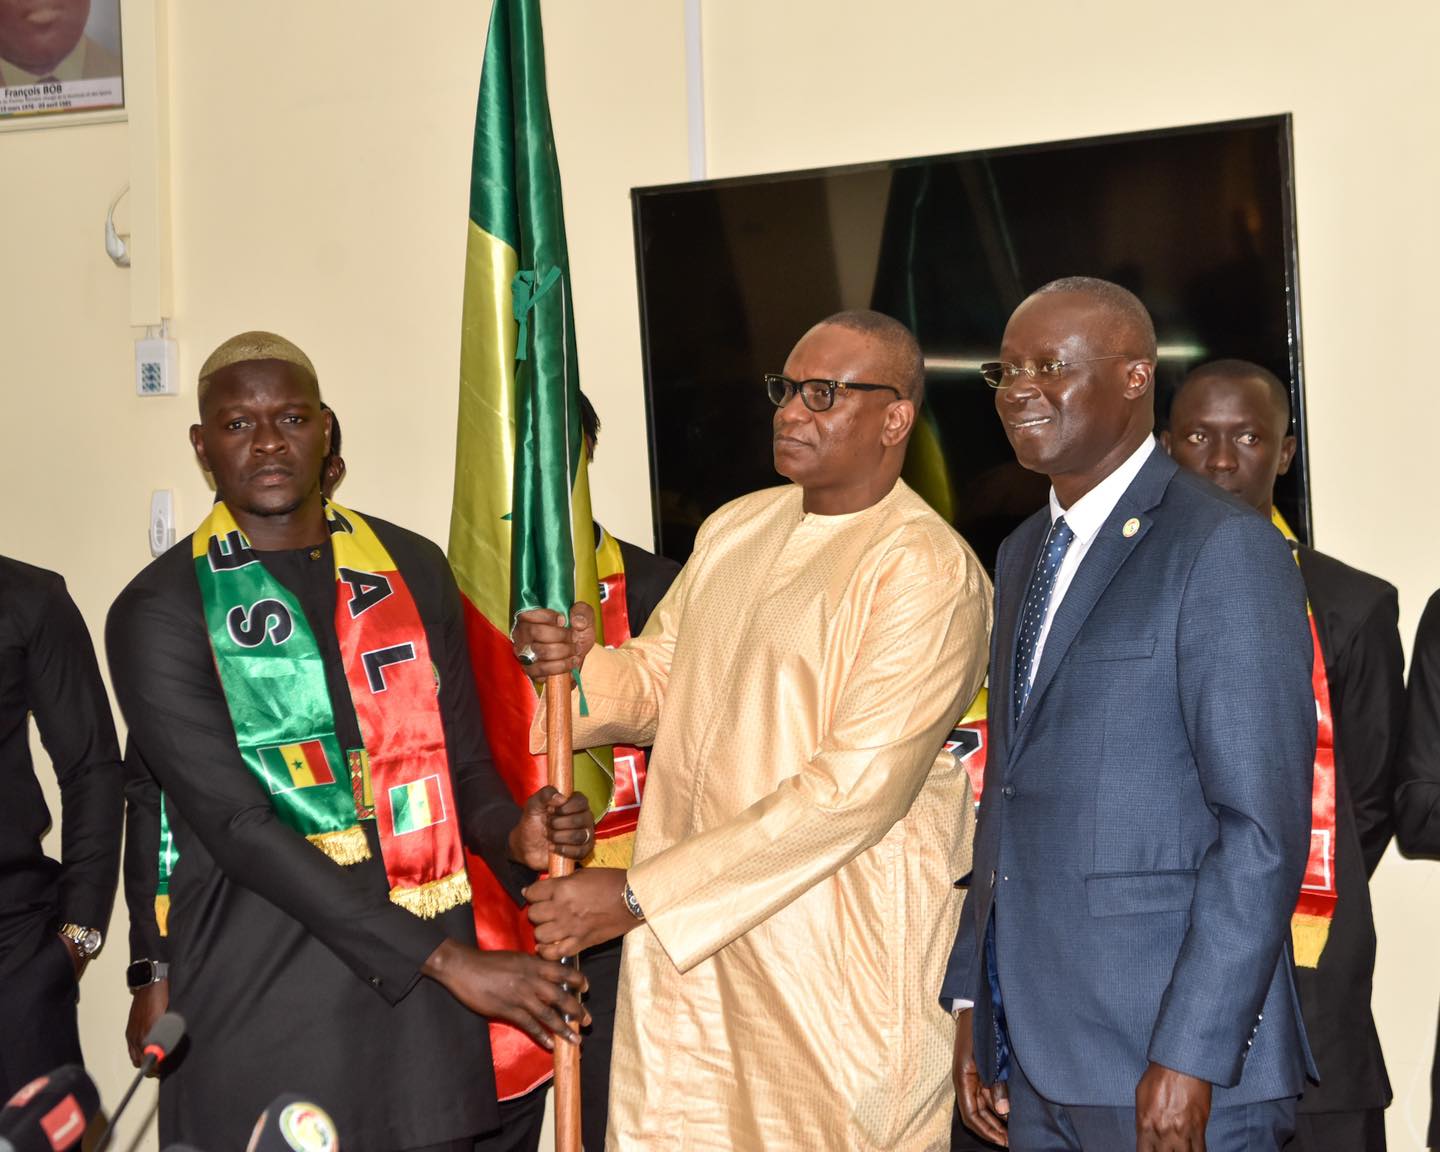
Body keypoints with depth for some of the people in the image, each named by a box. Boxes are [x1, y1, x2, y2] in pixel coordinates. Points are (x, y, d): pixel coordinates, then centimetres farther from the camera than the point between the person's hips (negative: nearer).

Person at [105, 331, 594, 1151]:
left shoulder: (413, 568, 8)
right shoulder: (161, 612, -5)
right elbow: (237, 825, -13)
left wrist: (515, 836, -10)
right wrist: (448, 959, -18)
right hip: (261, 1003, -3)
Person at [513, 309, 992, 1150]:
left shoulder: (927, 569, -15)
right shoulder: (736, 528, 9)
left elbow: (859, 784, -22)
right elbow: (661, 684, 15)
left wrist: (640, 893, -20)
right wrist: (582, 664, -10)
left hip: (835, 955, -6)